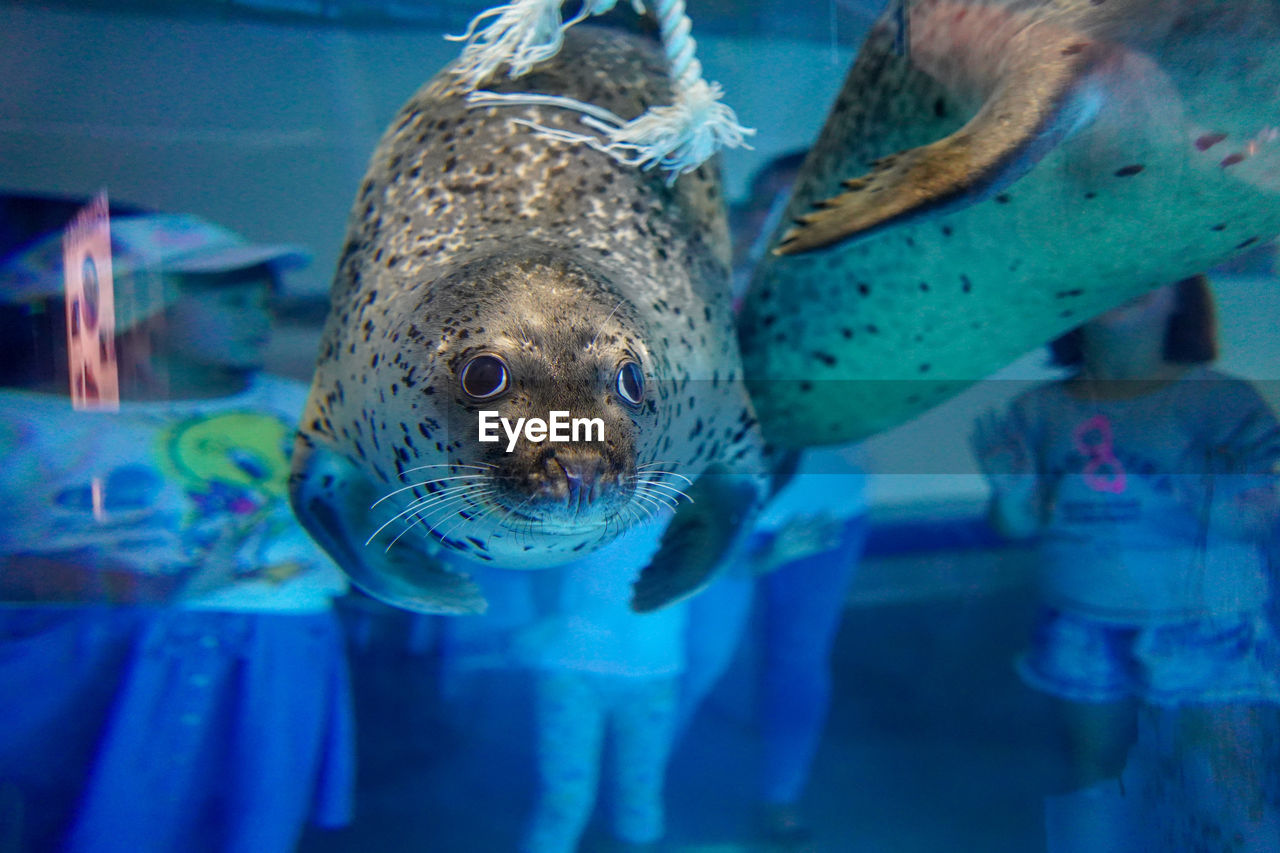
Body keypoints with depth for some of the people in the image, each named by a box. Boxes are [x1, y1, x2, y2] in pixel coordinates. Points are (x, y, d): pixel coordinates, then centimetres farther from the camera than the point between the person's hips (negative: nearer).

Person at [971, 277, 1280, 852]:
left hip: (1204, 627, -3)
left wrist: (1223, 505, -29)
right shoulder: (1041, 409, 4)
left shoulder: (1220, 398, -3)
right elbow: (1020, 526, 5)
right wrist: (1012, 492, -16)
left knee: (1225, 798, -4)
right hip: (1082, 625, 3)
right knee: (1095, 768, 13)